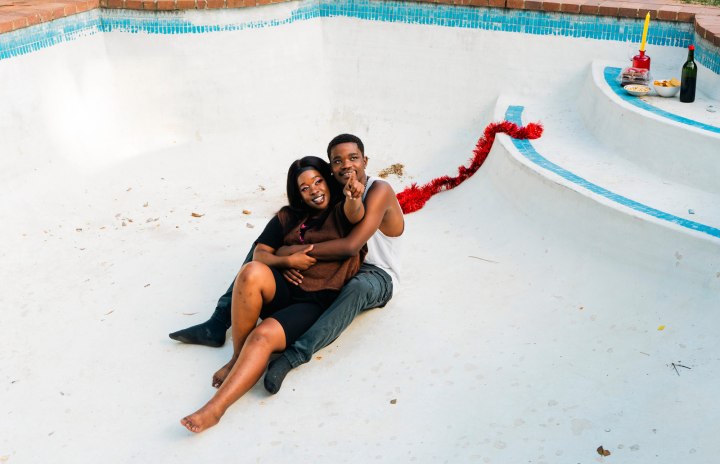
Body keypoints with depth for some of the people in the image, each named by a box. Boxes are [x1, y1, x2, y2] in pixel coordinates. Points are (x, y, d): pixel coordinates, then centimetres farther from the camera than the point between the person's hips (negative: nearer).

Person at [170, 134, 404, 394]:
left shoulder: (379, 191, -20)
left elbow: (351, 246, -32)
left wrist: (292, 252, -28)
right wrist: (286, 258, -26)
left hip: (376, 277, -6)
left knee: (359, 287, -44)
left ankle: (295, 355, -51)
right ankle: (217, 325, -13)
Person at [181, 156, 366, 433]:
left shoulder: (341, 213, 8)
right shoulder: (288, 217, 19)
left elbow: (356, 214, -18)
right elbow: (259, 254, 10)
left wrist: (354, 198, -41)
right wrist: (288, 260, -9)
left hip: (317, 302, -3)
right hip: (282, 290, 3)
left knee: (264, 335, -31)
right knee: (252, 272, -31)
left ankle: (215, 408, -33)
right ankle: (237, 357, -17)